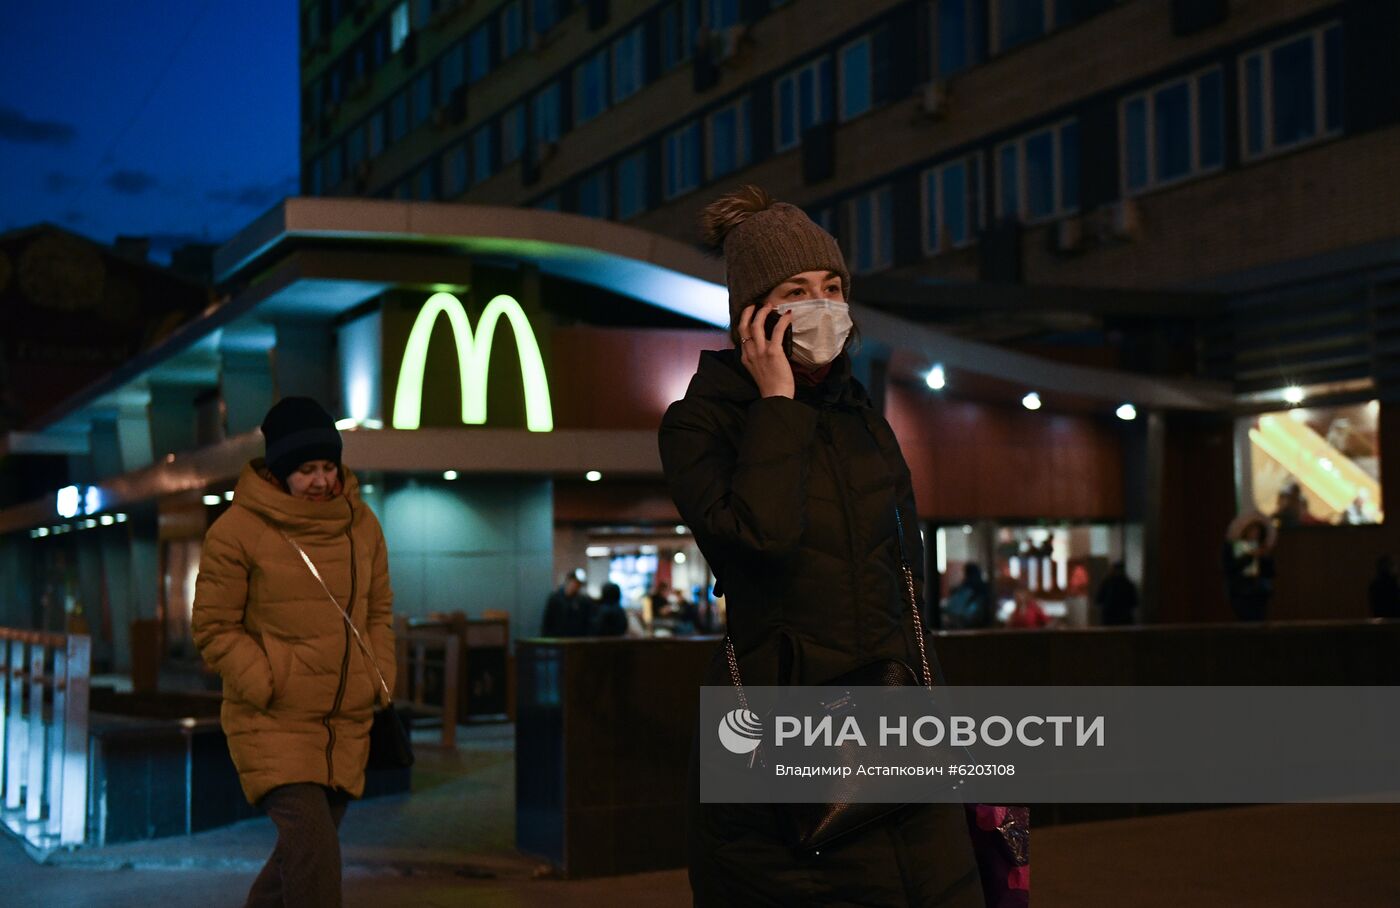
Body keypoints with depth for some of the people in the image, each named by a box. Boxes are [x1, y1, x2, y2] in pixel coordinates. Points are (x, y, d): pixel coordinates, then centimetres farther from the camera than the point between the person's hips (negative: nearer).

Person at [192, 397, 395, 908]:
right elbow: (215, 628, -6)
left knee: (305, 850, 14)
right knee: (311, 845, -18)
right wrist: (268, 690, -13)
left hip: (346, 724, 6)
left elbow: (378, 613, 18)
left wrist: (380, 685, 6)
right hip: (272, 724, -5)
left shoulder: (361, 524, 8)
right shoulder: (237, 530, -8)